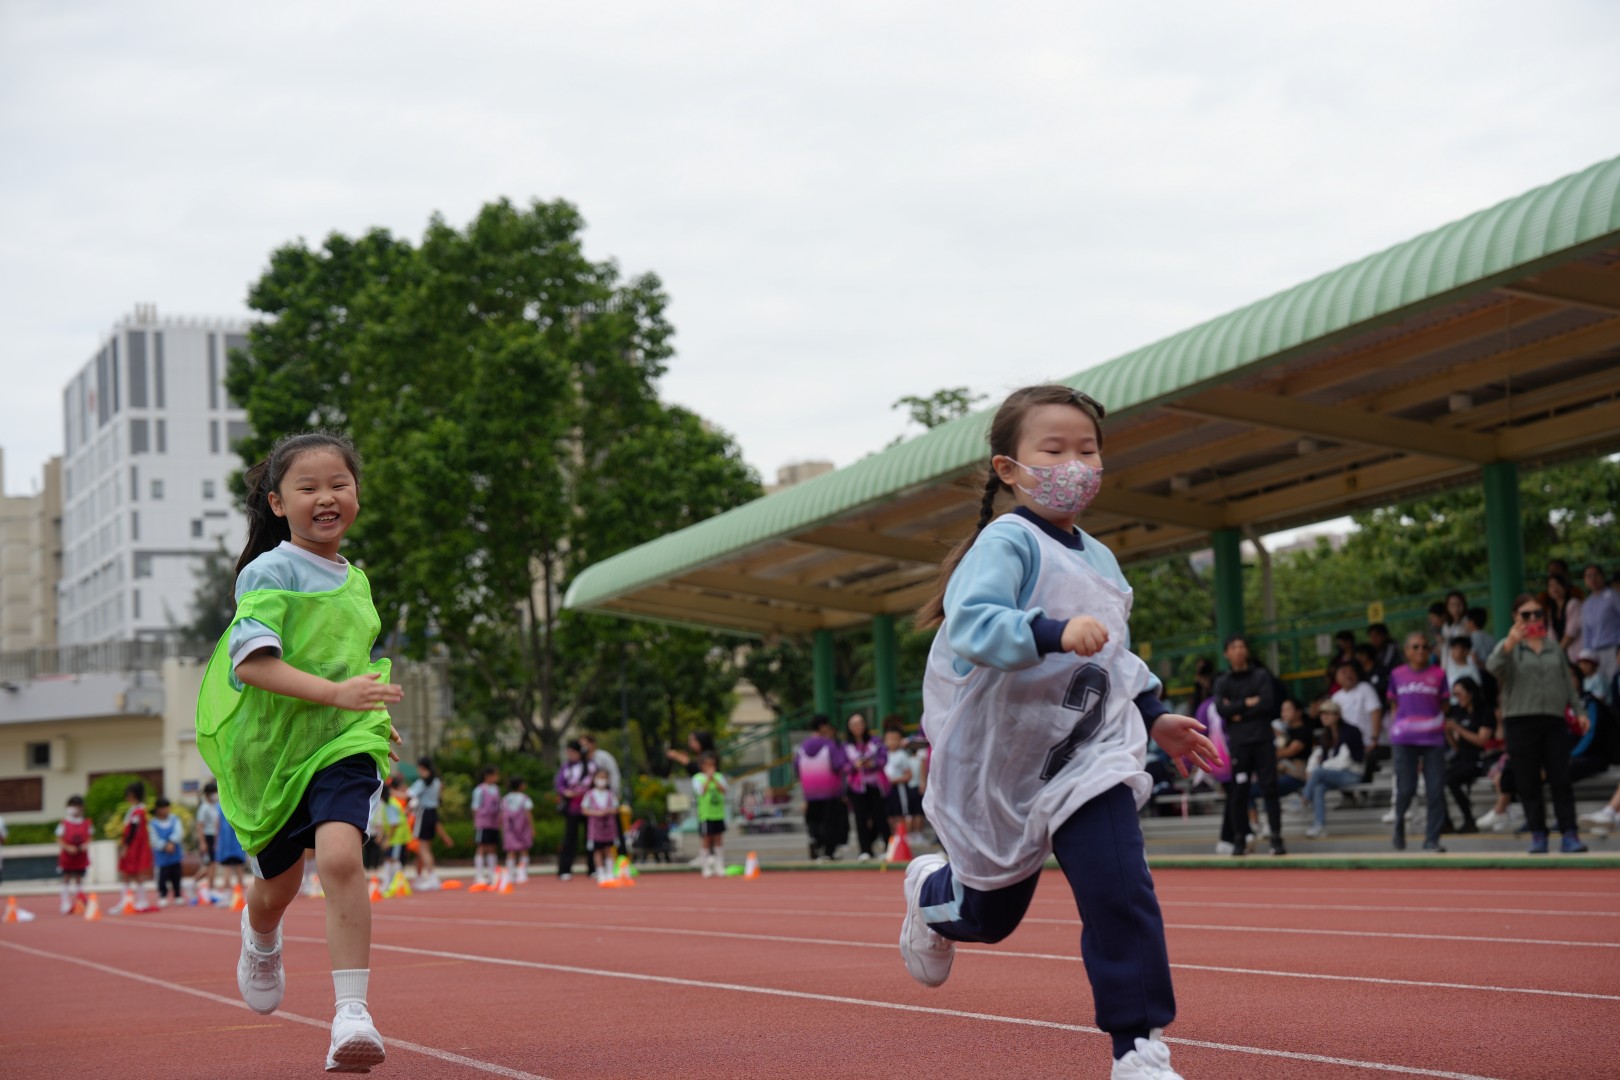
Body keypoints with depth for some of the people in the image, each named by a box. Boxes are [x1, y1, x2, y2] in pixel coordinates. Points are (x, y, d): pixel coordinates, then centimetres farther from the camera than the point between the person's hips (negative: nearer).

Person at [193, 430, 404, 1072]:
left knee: (340, 855, -25)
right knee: (277, 886, 16)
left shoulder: (355, 580, 10)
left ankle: (351, 1013, -26)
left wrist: (374, 721, 20)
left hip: (343, 743, 2)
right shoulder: (270, 574, -11)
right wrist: (336, 692, -30)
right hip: (270, 748, -2)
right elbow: (251, 663, -23)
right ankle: (261, 940, 55)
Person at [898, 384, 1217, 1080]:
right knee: (991, 914, 16)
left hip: (1087, 756, 4)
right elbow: (971, 625, -33)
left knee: (1120, 892, -16)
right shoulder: (1008, 542, -16)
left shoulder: (1099, 561, 9)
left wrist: (1154, 716, 15)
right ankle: (930, 894, 53)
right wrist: (1055, 632, -45)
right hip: (1003, 760, -4)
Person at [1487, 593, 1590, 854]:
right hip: (1520, 721, -3)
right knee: (1528, 783, -1)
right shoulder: (1510, 647, 4)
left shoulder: (1554, 648, 16)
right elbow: (1493, 666, -18)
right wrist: (1509, 644, -35)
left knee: (1561, 781, -3)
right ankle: (1537, 835, 5)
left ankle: (1570, 835, -3)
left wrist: (1578, 710, 14)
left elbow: (1568, 683, 23)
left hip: (1554, 720, 3)